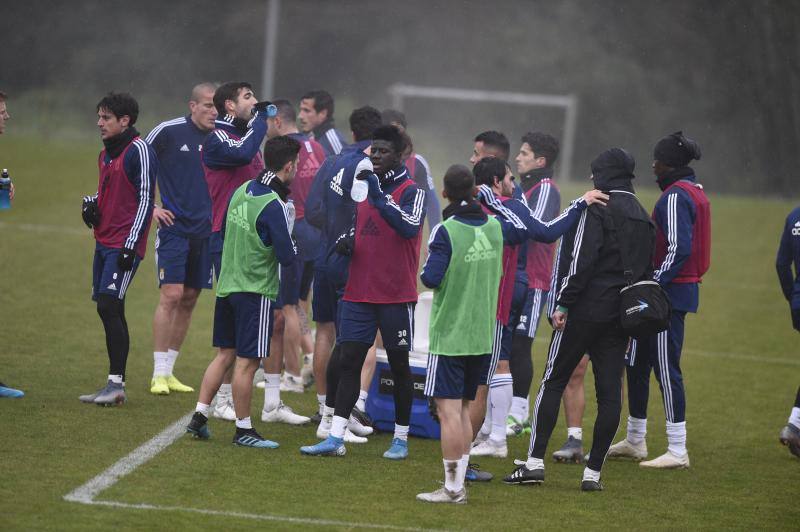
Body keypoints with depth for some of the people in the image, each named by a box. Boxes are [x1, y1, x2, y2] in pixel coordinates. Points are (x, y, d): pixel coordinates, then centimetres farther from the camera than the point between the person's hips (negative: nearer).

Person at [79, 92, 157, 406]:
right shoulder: (106, 154, 16)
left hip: (124, 244, -9)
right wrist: (91, 203, 6)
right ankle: (114, 386, 13)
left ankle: (116, 384, -13)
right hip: (104, 241, 9)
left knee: (109, 306, -15)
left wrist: (130, 244, -18)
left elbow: (145, 200, -14)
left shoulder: (139, 151, -11)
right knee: (108, 310, 9)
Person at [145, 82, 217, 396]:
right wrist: (150, 206, -2)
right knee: (171, 296, -11)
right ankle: (159, 374, -6)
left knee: (189, 300, 8)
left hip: (205, 230, 4)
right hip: (174, 226, -4)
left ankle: (168, 371, 17)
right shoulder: (169, 131, -6)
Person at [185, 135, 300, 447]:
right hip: (256, 291, -8)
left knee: (225, 355, 15)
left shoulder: (242, 191, 6)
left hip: (227, 287, 8)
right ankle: (243, 430, 6)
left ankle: (199, 416, 13)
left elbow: (225, 233, 19)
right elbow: (288, 257, -17)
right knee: (247, 361, -1)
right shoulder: (274, 206, -18)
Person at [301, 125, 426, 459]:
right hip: (359, 292, 6)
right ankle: (336, 438, -2)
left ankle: (401, 439, 15)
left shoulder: (411, 191, -7)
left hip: (396, 296, -5)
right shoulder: (364, 186, 13)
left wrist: (379, 196, -29)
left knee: (399, 366, 5)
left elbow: (410, 227, -26)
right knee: (349, 359, -1)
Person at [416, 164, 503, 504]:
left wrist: (426, 270, 4)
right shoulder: (494, 227, 5)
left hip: (449, 333, -6)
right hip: (482, 335, 6)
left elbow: (431, 279, -18)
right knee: (462, 408, 13)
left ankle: (452, 487, -5)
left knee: (448, 409, -4)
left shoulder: (446, 231, -14)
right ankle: (458, 485, 14)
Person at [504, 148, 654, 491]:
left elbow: (581, 260, -18)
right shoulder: (643, 218, 16)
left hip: (587, 309, -6)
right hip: (622, 316, 6)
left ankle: (535, 462, -3)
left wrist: (564, 303, -15)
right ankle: (593, 472, 4)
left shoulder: (596, 208, -9)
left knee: (553, 381, 1)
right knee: (610, 391, 4)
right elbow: (647, 269, 19)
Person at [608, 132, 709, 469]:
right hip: (682, 289, 11)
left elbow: (679, 247, -23)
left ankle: (677, 451, -4)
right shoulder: (695, 192, 16)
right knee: (637, 362, 17)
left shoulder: (675, 196, -15)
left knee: (666, 367, -7)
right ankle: (635, 441, 25)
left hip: (670, 291, -11)